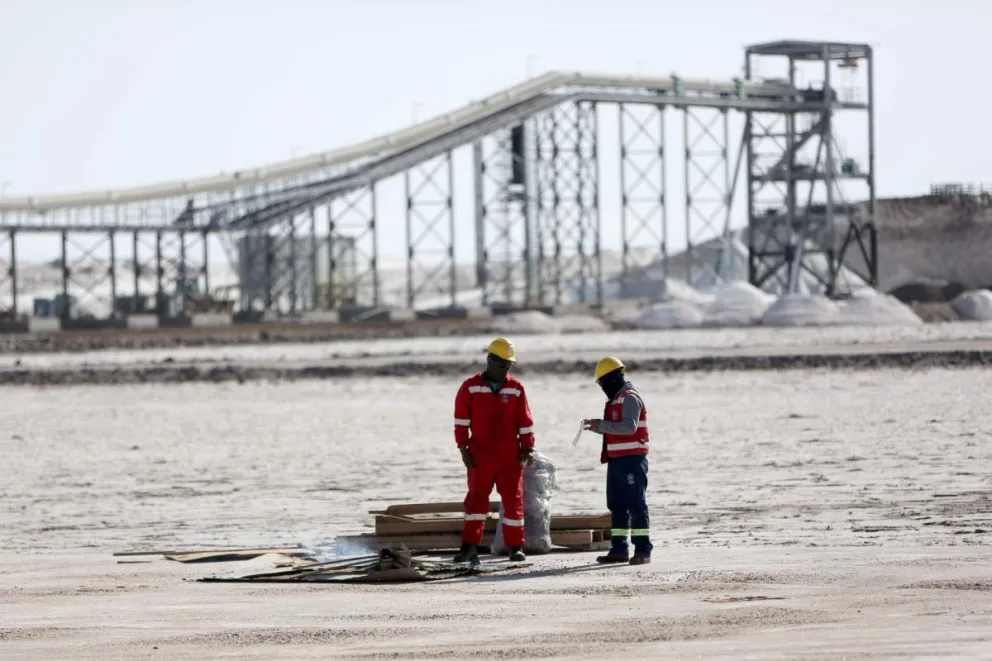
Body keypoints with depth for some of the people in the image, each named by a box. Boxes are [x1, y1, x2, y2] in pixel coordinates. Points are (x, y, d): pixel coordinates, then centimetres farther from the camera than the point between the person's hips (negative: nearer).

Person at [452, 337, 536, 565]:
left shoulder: (516, 388, 5)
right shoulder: (471, 386, 1)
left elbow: (525, 421, 8)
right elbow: (461, 419, 1)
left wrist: (527, 449, 4)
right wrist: (463, 449, -3)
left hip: (510, 456, 1)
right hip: (480, 456, -1)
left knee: (513, 500, 5)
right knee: (476, 499, -4)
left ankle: (516, 546, 13)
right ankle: (469, 546, -6)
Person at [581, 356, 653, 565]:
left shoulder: (630, 398, -12)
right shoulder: (616, 400, 19)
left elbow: (629, 427, -23)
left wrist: (602, 425, -20)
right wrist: (597, 427, 10)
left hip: (632, 459, -10)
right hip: (617, 459, 10)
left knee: (636, 504, -8)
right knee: (617, 505, 11)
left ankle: (643, 550, -8)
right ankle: (619, 549, 14)